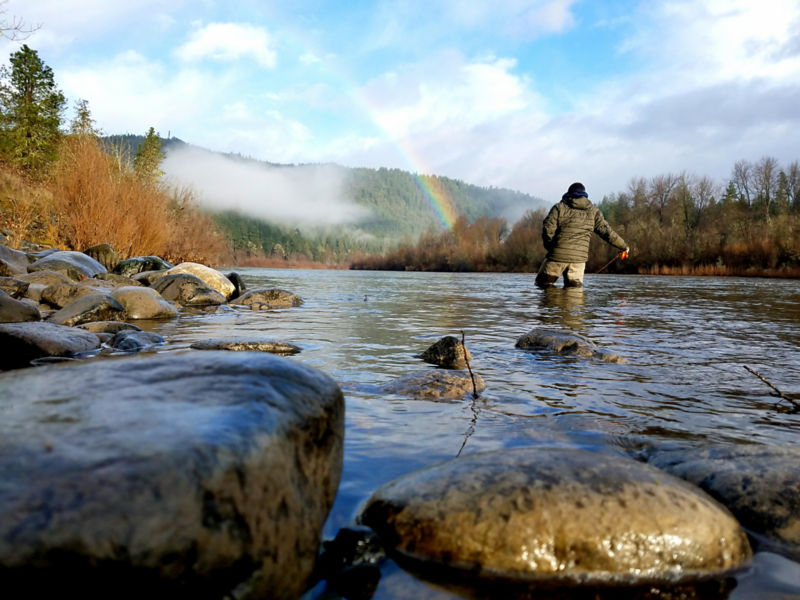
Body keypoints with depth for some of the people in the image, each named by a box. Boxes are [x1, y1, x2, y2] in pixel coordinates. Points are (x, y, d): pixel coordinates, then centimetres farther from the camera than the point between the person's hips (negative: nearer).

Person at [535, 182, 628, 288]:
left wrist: (550, 247, 8)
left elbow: (548, 229, -8)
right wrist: (623, 246, 21)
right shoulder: (593, 211, 10)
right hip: (579, 258, 2)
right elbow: (607, 232, 9)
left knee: (542, 283, 10)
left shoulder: (559, 208, 2)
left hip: (558, 255, -2)